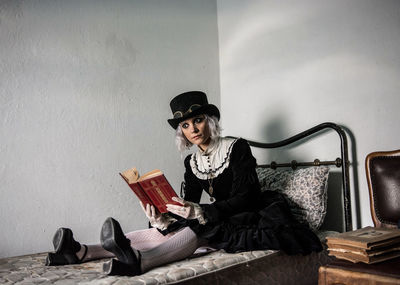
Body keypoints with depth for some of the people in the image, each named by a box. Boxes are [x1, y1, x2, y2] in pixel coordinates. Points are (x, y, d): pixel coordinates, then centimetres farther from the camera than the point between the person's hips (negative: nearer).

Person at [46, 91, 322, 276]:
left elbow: (243, 198, -21)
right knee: (167, 229, -17)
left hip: (249, 215, -5)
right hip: (219, 217, 6)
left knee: (200, 227, -34)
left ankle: (141, 261, -59)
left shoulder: (237, 148, -12)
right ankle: (83, 252, -28)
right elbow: (190, 204, -3)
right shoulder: (192, 162, 5)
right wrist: (164, 220, -26)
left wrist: (200, 212, -37)